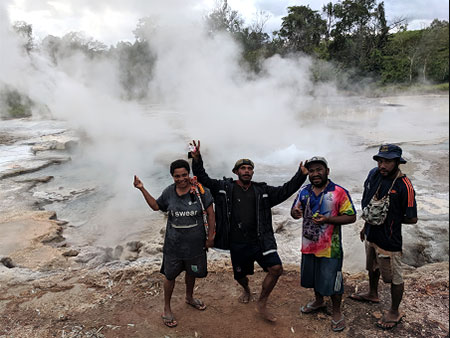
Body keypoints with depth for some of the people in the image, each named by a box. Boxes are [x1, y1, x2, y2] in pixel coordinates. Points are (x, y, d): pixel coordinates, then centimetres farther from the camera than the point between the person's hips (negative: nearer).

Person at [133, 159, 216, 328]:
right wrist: (142, 189, 0)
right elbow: (156, 206, 9)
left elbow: (210, 213, -7)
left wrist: (210, 236, -6)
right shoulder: (169, 192, -7)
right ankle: (166, 309, 33)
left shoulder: (200, 190, -14)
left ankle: (189, 297, 51)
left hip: (195, 243, 0)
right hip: (174, 244, 0)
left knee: (192, 272, 22)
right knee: (170, 276, 10)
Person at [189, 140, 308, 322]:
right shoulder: (224, 188, -1)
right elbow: (203, 179, -3)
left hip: (260, 241, 1)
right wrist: (197, 159, -17)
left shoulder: (262, 190, 4)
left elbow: (285, 191, 4)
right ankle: (246, 290, 55)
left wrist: (301, 175, -6)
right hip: (237, 244, -1)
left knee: (276, 268, -13)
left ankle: (261, 304, 9)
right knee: (240, 275, 15)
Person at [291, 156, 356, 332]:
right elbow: (295, 211, 12)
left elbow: (351, 217, -12)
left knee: (331, 280, 7)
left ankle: (336, 312, 30)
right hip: (309, 245, 5)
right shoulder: (304, 191, 3)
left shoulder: (339, 192, -13)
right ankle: (319, 301, 48)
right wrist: (295, 212, -14)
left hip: (330, 247, -5)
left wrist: (327, 220, -25)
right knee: (313, 276, 22)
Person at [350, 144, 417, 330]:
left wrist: (390, 219, -9)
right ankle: (373, 294, 53)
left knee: (395, 278, 11)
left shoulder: (404, 186, -24)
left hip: (389, 240, -7)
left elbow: (412, 219, -17)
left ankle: (394, 312, 32)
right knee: (372, 267, 28)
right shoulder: (374, 174, -5)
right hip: (371, 235, 7)